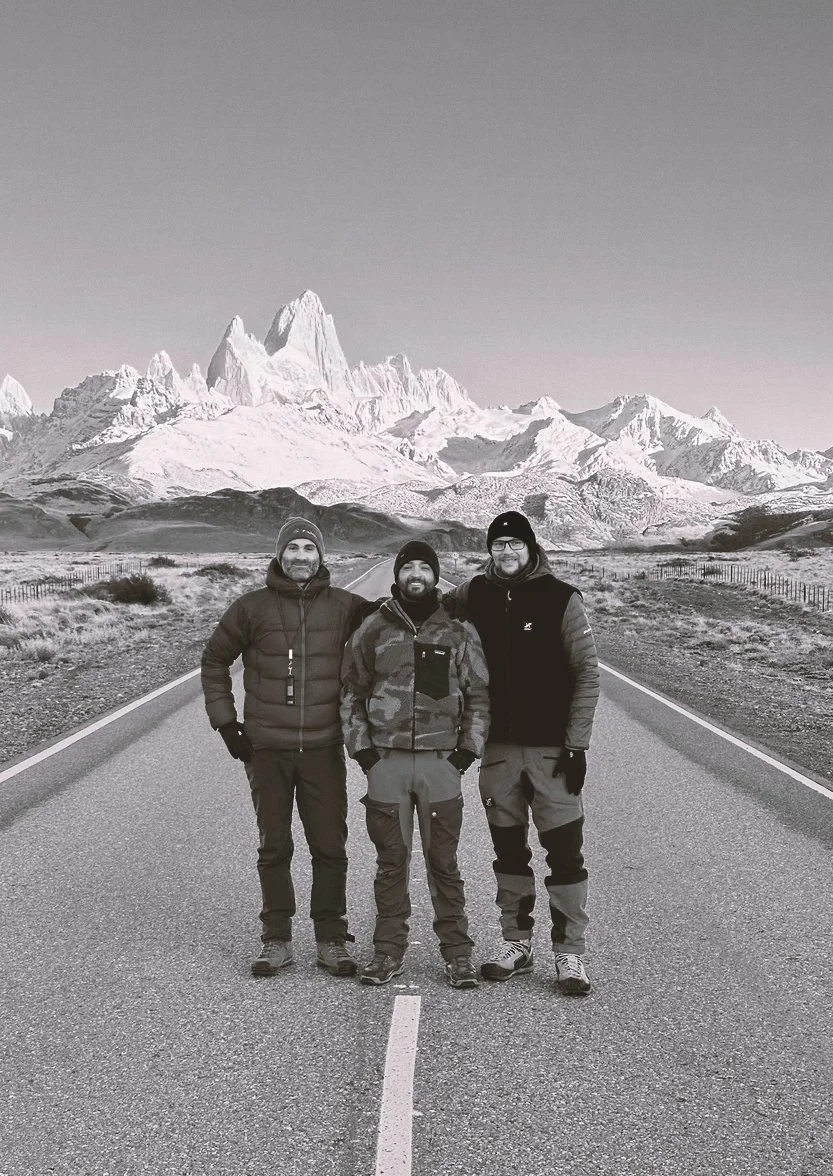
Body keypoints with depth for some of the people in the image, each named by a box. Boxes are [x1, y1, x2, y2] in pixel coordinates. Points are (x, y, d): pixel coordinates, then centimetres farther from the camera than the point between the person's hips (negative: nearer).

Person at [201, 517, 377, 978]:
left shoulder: (344, 607, 2)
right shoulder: (252, 607, 2)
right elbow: (214, 659, 11)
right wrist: (225, 720, 5)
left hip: (324, 748, 0)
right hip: (267, 748, 0)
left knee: (330, 848, 3)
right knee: (274, 848, 8)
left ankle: (331, 940, 17)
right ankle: (276, 940, 20)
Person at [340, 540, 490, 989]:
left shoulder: (459, 632, 6)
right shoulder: (373, 630, 6)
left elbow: (479, 695, 9)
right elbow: (351, 693, 10)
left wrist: (467, 750, 0)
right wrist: (361, 748, 2)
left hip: (440, 761, -1)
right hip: (385, 762, 1)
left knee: (443, 863, 3)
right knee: (391, 862, 8)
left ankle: (457, 954, 13)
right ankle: (389, 952, 18)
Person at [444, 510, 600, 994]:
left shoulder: (562, 599, -5)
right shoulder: (474, 595, 5)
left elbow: (588, 672, -6)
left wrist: (576, 743, -10)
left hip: (552, 749, -3)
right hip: (498, 749, 4)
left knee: (565, 854, -1)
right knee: (509, 853, 12)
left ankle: (570, 954, 10)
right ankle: (516, 945, 24)